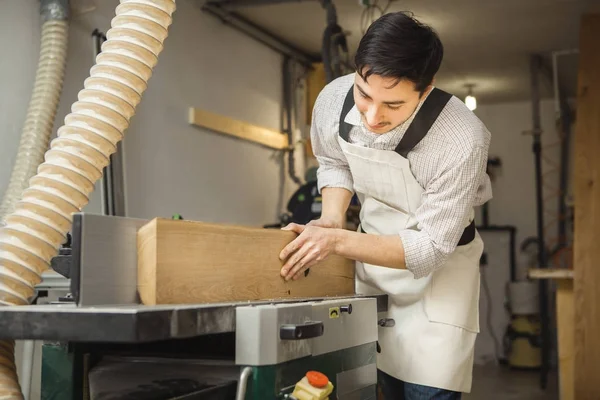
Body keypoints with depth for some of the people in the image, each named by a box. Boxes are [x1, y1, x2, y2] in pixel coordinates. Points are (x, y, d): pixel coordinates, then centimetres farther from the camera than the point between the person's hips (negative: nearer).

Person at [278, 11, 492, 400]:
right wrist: (331, 219, -12)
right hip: (372, 253, 4)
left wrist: (338, 241, -32)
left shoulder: (463, 140, -33)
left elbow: (430, 249, -25)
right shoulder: (334, 99, -18)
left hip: (437, 268, -4)